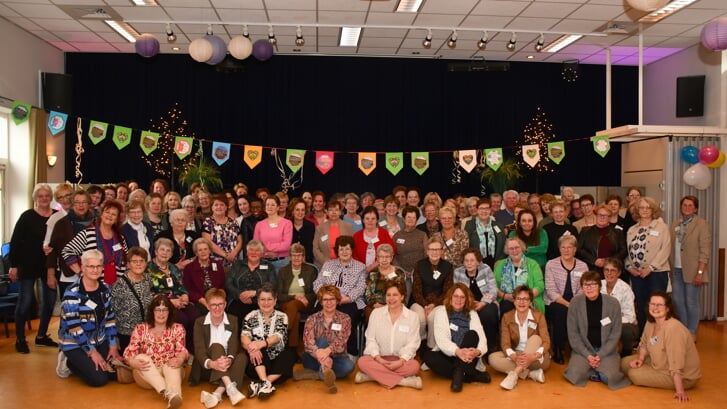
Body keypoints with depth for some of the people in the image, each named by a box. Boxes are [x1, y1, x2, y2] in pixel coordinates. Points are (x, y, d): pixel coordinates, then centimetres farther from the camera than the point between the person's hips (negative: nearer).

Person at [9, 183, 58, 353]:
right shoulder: (27, 216, -6)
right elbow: (15, 241, -6)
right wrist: (13, 265, -9)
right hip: (28, 265, -3)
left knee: (50, 300, 10)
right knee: (25, 301, 1)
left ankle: (42, 336, 26)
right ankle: (20, 339, 14)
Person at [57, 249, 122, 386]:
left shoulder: (105, 288, 1)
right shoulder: (72, 293, -19)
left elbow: (110, 318, 5)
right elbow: (74, 327, -20)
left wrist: (113, 346, -1)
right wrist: (92, 352, -19)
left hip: (99, 340, 6)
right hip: (75, 344, -6)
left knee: (116, 372, -5)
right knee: (99, 379, -17)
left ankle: (81, 364, 17)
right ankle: (69, 363, 9)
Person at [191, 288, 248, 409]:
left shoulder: (233, 321, 3)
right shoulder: (199, 322, 0)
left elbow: (234, 346, -10)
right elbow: (199, 349, -14)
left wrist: (229, 360, -35)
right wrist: (211, 363, -36)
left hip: (227, 365, 2)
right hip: (207, 368, -1)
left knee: (242, 357, -30)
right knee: (216, 346, -30)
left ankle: (217, 393, -46)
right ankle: (230, 388, -47)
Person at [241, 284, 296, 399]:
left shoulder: (282, 317, 7)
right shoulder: (250, 317, 7)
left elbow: (278, 337, -11)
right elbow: (245, 337, -10)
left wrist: (261, 343, -33)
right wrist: (252, 347, -35)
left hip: (277, 360, 0)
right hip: (258, 363, 0)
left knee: (289, 355, -29)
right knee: (257, 350, -28)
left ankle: (260, 385, -38)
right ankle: (265, 383, -43)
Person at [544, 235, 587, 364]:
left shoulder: (583, 266, 8)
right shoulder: (551, 264, -1)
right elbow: (551, 291, -9)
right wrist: (567, 304, -20)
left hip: (576, 304, 3)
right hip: (555, 303, -2)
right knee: (561, 310, -33)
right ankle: (558, 350, -18)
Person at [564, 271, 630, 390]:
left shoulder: (613, 303, -8)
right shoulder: (575, 302, -7)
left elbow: (615, 334, -4)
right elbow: (573, 333, -3)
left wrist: (600, 355, -13)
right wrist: (587, 355, -13)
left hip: (606, 350, 0)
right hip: (583, 349, 0)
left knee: (608, 377, -25)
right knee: (575, 375, -23)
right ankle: (593, 372, 9)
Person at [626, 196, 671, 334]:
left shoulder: (661, 227, -1)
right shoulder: (632, 230, 14)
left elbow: (665, 250, -10)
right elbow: (627, 250, 11)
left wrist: (650, 268, -15)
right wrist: (630, 267, -4)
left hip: (656, 272, -4)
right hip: (636, 274, 4)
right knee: (640, 307, 9)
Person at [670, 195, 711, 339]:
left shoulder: (702, 224, -6)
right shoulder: (675, 224, 11)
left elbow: (705, 251, -10)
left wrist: (700, 272, -16)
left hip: (691, 271, -5)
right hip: (676, 270, 5)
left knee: (691, 303, 1)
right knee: (678, 301, 9)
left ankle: (691, 333, 15)